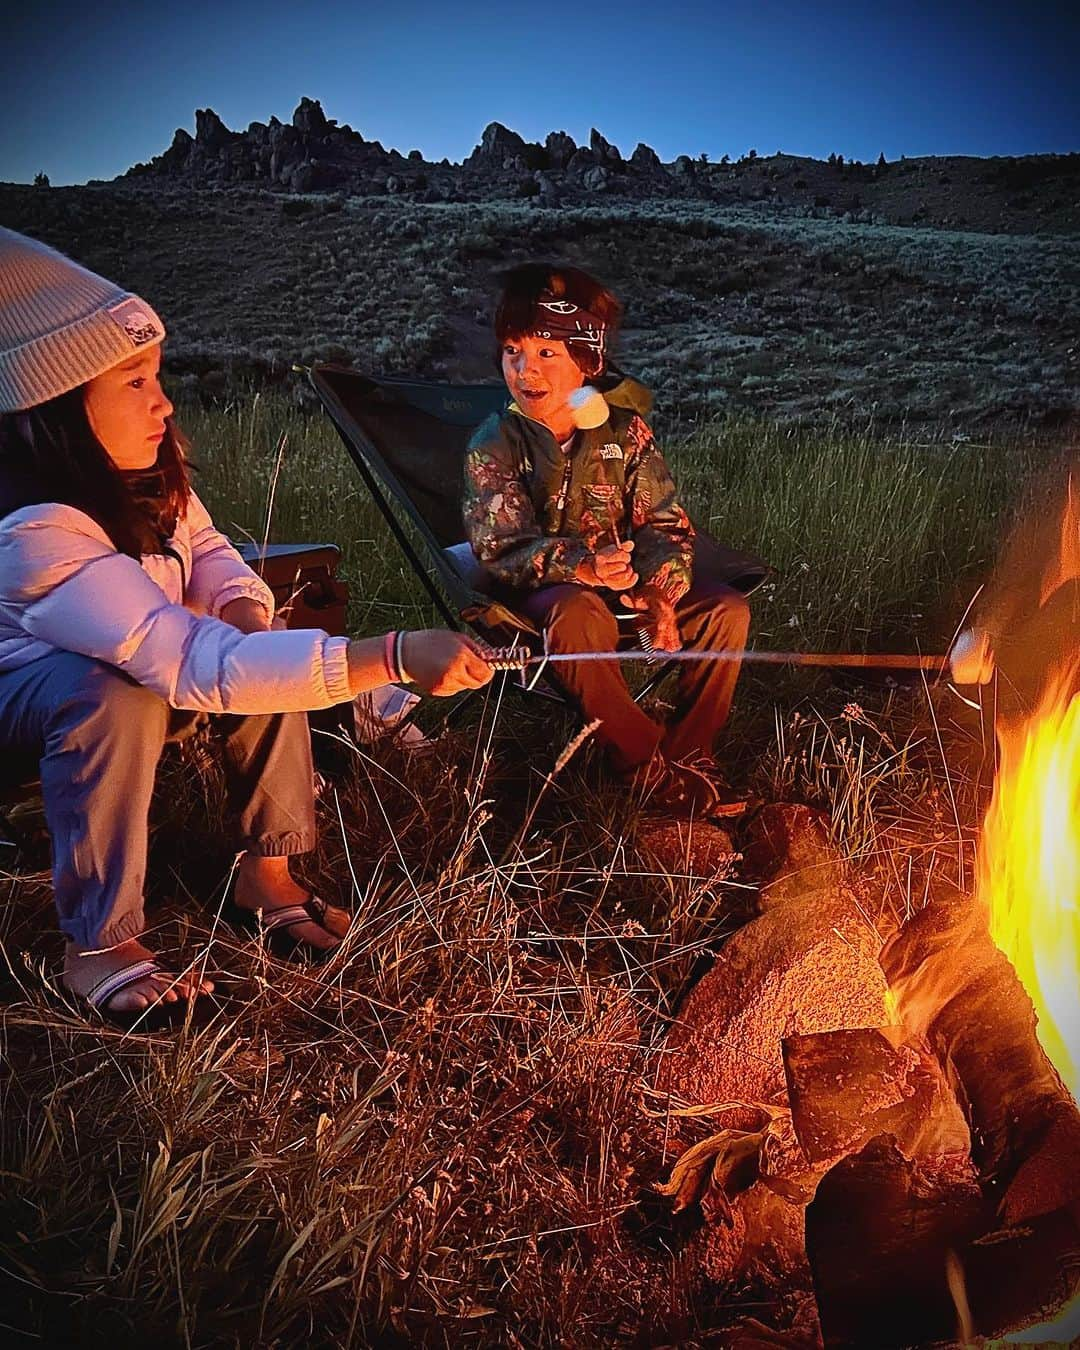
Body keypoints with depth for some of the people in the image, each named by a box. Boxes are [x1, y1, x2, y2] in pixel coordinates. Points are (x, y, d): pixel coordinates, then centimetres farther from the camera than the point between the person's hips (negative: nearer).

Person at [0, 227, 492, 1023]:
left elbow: (207, 550, 3)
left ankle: (267, 870, -3)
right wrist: (398, 657, -52)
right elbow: (196, 667, -46)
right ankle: (98, 948, -21)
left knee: (263, 653, -14)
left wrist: (244, 611, -22)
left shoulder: (141, 470, -15)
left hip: (120, 667, 7)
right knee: (119, 694, -37)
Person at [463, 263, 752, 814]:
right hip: (540, 585, -3)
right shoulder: (494, 446, -8)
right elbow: (504, 548, -16)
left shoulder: (624, 430, -1)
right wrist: (582, 565, -36)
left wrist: (659, 592, -24)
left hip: (626, 574, 4)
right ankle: (645, 762, -21)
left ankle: (688, 750, -5)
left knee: (727, 610, -18)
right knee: (578, 615, -39)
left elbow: (666, 524, -3)